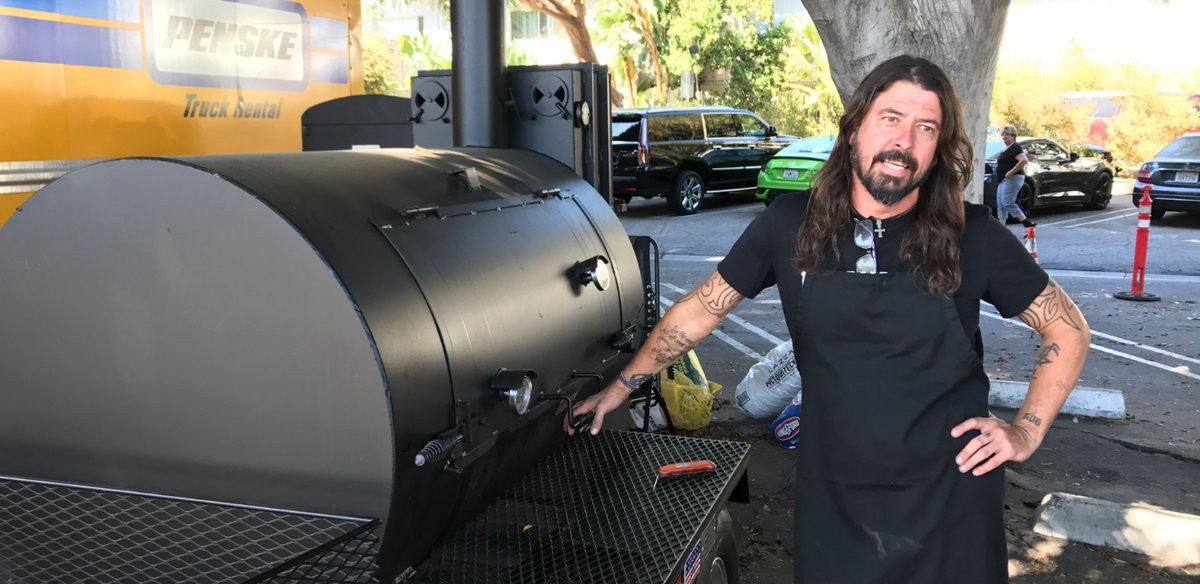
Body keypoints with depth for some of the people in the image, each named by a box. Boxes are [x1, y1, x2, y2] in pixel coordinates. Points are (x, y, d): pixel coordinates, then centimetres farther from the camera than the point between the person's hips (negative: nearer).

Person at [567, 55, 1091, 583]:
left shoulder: (971, 236, -10)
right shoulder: (790, 224, -6)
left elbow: (1069, 330, 2)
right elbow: (701, 309, 3)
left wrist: (1027, 431, -7)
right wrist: (619, 389, 5)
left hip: (949, 496, -1)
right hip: (832, 497, 1)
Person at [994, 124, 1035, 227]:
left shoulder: (1015, 148, -13)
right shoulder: (1005, 149, 17)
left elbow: (1024, 160, -26)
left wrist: (1011, 172, -25)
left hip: (1012, 179, -10)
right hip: (1003, 180, 10)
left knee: (1007, 203, -14)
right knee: (1000, 204, 7)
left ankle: (1026, 222, -9)